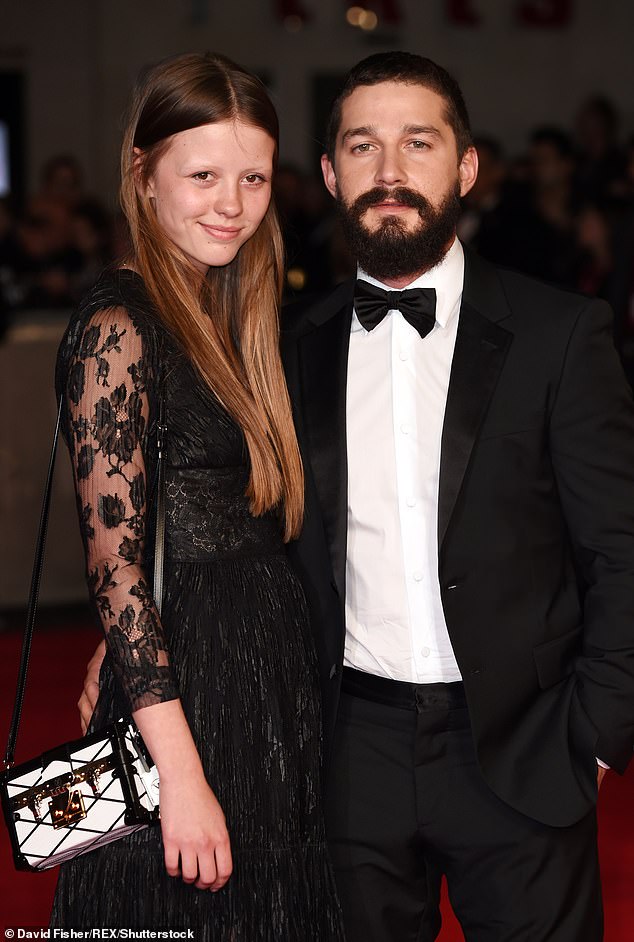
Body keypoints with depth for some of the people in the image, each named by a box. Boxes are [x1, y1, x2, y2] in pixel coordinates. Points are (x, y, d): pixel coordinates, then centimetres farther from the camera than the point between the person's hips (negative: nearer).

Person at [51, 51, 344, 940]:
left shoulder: (232, 317, 12)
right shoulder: (118, 329, -14)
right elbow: (115, 566, -18)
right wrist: (182, 773, -21)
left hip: (270, 693, 8)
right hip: (182, 705, -8)